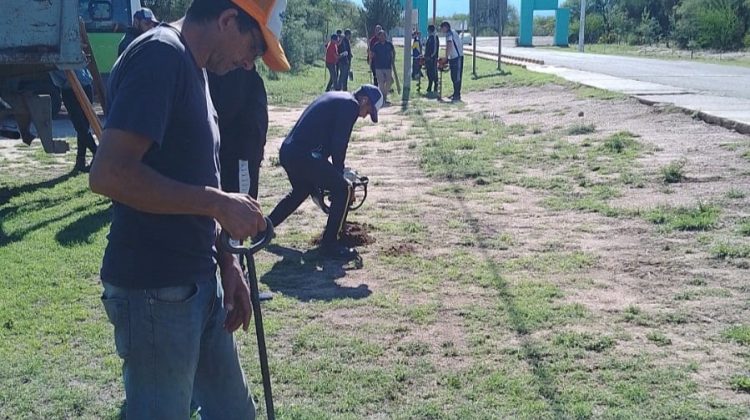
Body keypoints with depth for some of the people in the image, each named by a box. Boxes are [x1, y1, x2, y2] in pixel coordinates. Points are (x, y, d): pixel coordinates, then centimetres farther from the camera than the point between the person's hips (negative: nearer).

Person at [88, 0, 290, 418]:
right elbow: (109, 173, -27)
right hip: (155, 290, -9)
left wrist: (228, 263, 11)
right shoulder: (160, 55, -17)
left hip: (198, 283, 10)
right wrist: (218, 202, -20)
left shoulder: (190, 66, 13)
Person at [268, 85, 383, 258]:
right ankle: (330, 245, -1)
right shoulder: (351, 105, -4)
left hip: (287, 151, 10)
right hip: (304, 155, -10)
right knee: (343, 189, -4)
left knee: (300, 191, 32)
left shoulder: (335, 97, 24)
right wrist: (338, 172, 3)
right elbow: (339, 143, -10)